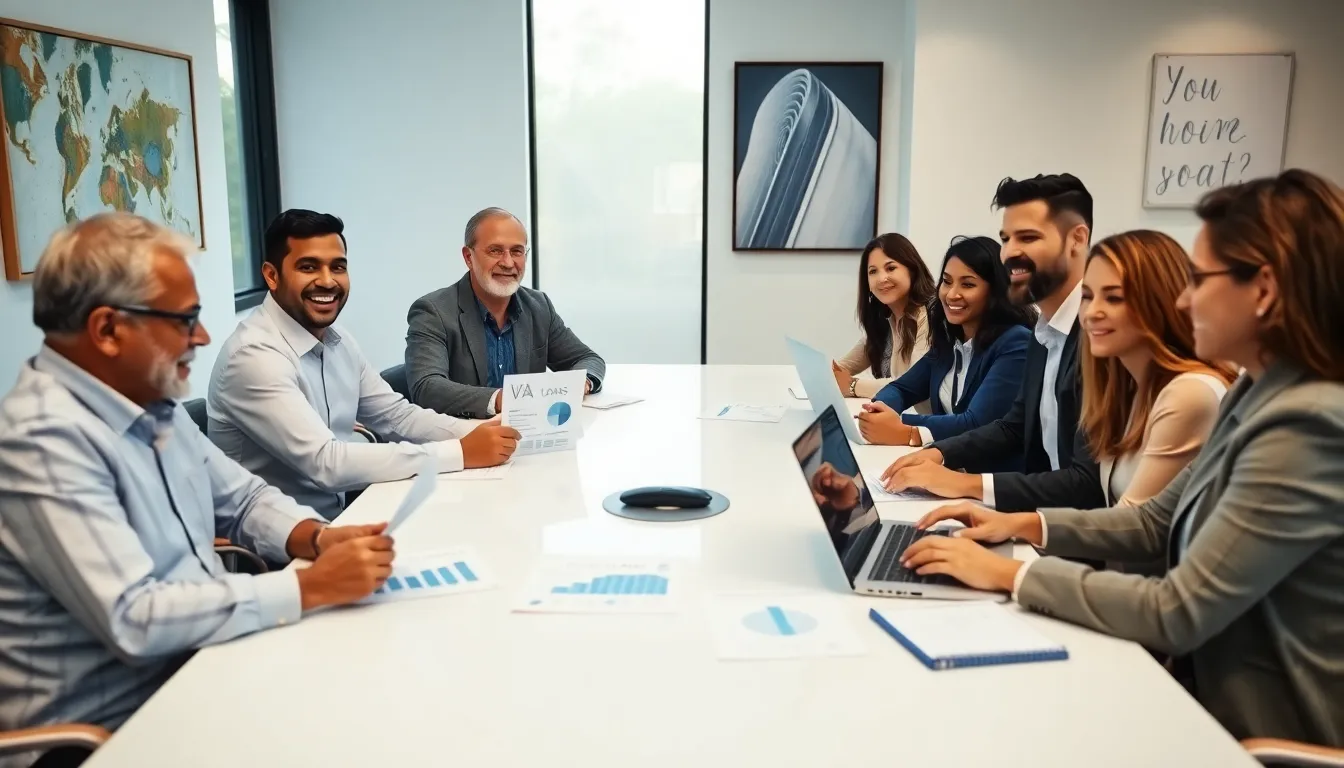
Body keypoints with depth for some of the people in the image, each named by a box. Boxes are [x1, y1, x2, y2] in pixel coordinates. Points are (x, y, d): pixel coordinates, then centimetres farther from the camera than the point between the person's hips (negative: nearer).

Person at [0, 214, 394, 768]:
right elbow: (134, 620, -28)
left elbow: (242, 499, 14)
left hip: (194, 666, 8)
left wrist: (316, 538, -6)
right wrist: (311, 587, -25)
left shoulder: (154, 404, 6)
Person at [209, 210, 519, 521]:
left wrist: (475, 433, -11)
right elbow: (325, 463, -28)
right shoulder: (254, 355, -22)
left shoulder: (336, 338, 4)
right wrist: (461, 452, -28)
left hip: (337, 517, 7)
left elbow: (397, 416, 8)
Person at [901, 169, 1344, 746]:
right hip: (1221, 698, 7)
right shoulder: (1257, 394, 3)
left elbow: (1177, 614, -27)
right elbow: (1158, 520, 11)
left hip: (1271, 732, -7)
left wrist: (1009, 574, -21)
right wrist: (1024, 525, -1)